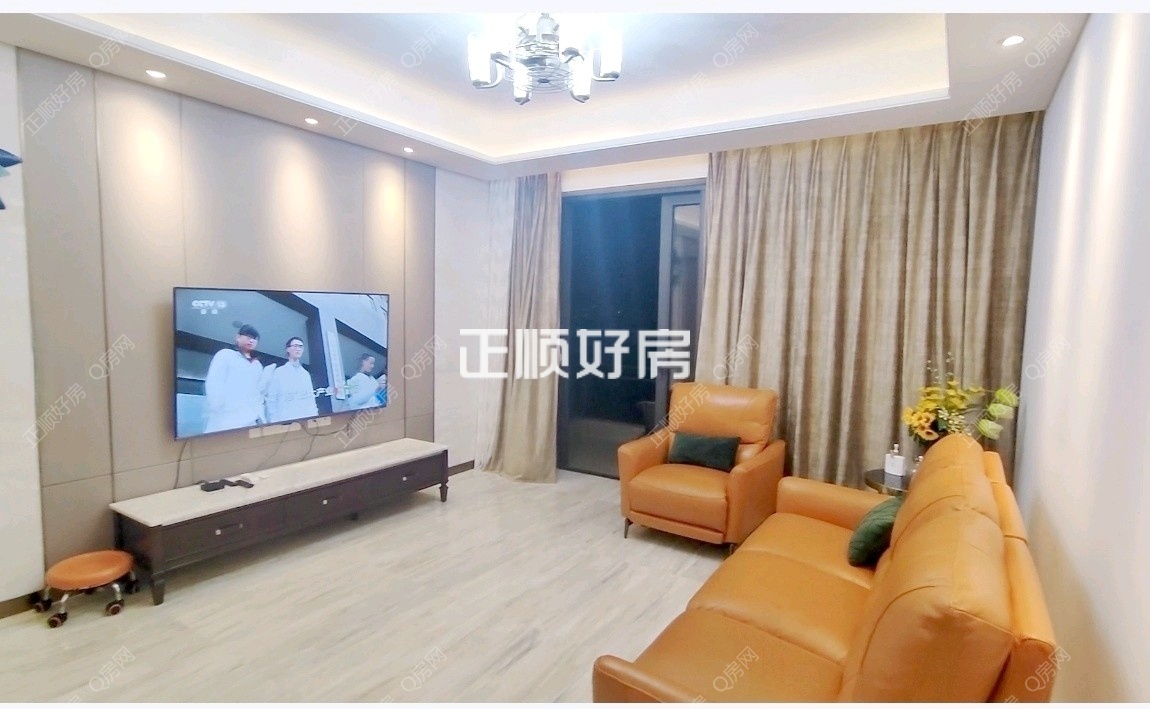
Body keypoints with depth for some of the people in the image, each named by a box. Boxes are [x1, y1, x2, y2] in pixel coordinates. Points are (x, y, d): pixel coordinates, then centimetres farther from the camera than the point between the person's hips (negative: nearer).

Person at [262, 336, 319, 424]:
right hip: (286, 421, -4)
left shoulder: (306, 374, 18)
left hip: (307, 419, 4)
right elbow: (271, 399, 1)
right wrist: (273, 421, -6)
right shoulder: (278, 372, 5)